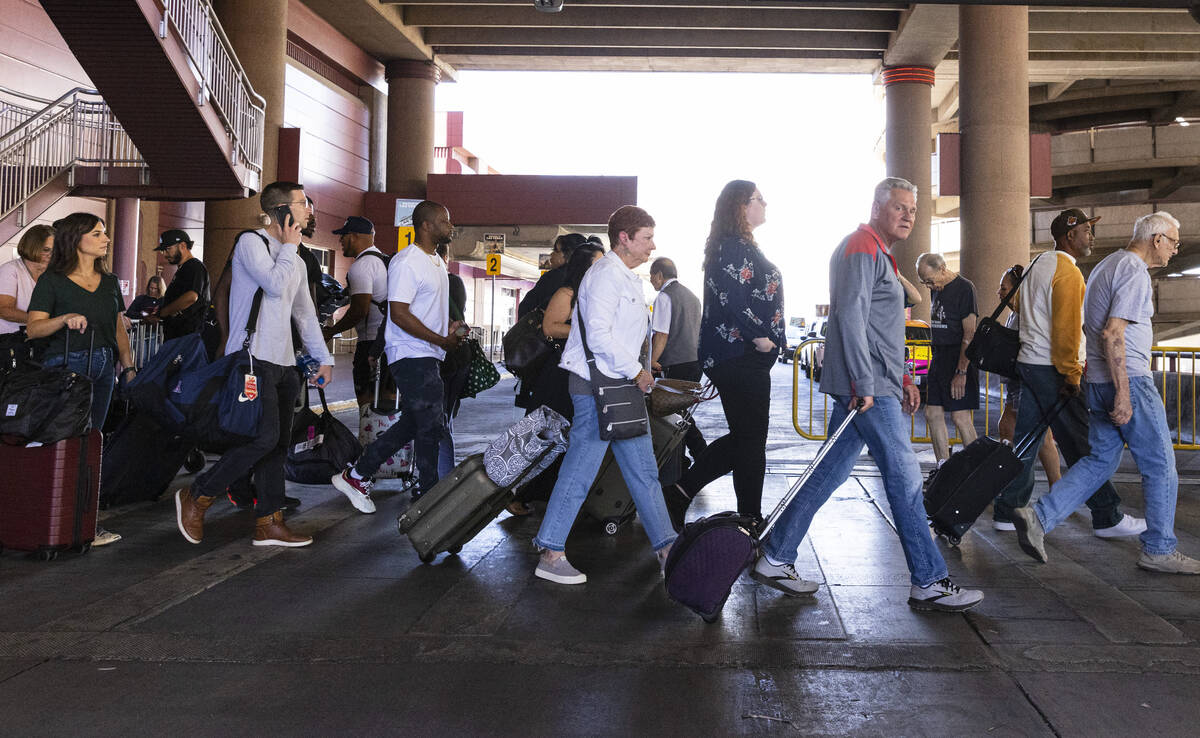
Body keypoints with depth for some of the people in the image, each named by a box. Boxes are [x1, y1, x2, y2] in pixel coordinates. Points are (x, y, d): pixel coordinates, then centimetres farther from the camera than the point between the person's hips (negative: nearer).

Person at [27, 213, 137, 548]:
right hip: (65, 366, -6)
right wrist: (64, 319, -26)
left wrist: (129, 367, 11)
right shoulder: (52, 281, -1)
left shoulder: (109, 282, 15)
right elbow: (33, 328, -8)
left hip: (102, 369, 6)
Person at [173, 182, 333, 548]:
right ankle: (196, 497, 0)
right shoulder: (251, 242, -3)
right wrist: (289, 246, -3)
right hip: (253, 357, -8)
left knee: (278, 443, 4)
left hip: (283, 363, 8)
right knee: (264, 436, -17)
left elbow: (305, 313, 25)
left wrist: (323, 357, 20)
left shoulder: (294, 259, 22)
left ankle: (269, 523, 9)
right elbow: (275, 285, -17)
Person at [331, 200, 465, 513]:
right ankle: (426, 494, 8)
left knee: (413, 424, 12)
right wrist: (442, 340, -17)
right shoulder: (406, 262, -13)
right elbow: (400, 313, -19)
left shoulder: (437, 261, 18)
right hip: (411, 355, -10)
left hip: (429, 356, 10)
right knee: (431, 424, -6)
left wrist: (450, 326, 7)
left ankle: (356, 475, 22)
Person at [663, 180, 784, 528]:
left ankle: (679, 492, 15)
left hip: (741, 355, 11)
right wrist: (760, 336, -18)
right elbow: (733, 298, -24)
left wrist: (773, 338, 19)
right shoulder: (733, 246, -12)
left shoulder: (739, 245, 21)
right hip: (741, 355, -11)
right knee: (750, 438, -1)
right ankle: (751, 521, 11)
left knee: (744, 437, 14)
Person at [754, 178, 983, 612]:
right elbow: (850, 316, -20)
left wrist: (903, 379, 22)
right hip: (866, 388, -10)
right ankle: (929, 583, 5)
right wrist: (864, 385, -23)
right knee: (904, 477, -5)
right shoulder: (861, 248, -9)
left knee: (829, 473, 10)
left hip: (876, 386, 10)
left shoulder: (879, 255, 24)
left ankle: (775, 559, 15)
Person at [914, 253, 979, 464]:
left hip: (959, 359, -8)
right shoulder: (936, 289, 14)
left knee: (960, 417, -11)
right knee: (932, 414, 6)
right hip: (939, 358, 8)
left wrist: (961, 372, -20)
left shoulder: (964, 288, -12)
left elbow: (969, 334, -16)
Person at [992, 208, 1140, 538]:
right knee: (1081, 444, -2)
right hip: (1052, 370, -9)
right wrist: (1071, 376, -15)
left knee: (1025, 439, 10)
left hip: (1028, 361, 9)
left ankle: (1007, 512, 13)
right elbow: (1066, 329, -18)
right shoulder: (1068, 271, -13)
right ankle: (1107, 518, 5)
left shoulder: (1037, 264, 16)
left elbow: (1020, 306, 22)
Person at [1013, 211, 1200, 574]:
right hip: (1129, 379, -9)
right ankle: (1159, 550, 13)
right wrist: (1123, 394, -23)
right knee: (1160, 465, 3)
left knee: (1100, 459, 11)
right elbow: (1112, 334, -23)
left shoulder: (1105, 265, 17)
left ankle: (1039, 517, 0)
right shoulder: (1135, 272, -13)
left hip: (1099, 380, 9)